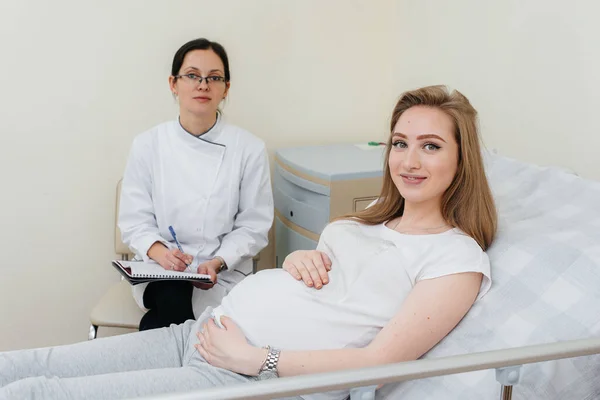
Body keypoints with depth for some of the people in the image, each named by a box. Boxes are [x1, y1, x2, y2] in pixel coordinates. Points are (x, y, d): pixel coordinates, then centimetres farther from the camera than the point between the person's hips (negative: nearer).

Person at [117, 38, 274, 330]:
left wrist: (218, 262, -18)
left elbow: (253, 225, -1)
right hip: (160, 273, 2)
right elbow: (135, 220, 1)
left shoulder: (250, 149, -4)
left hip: (223, 273, -1)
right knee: (172, 299, -32)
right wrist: (158, 250, -20)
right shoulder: (148, 145, -1)